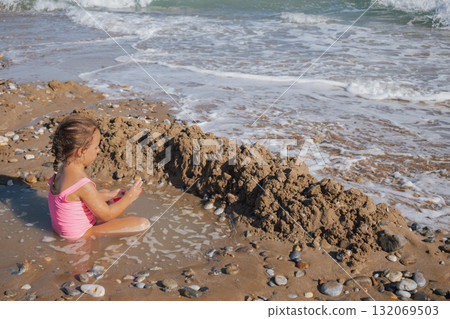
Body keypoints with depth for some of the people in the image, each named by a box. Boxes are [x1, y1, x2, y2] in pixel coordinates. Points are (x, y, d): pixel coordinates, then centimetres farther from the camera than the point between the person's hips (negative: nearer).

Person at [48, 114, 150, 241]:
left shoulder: (62, 168, -6)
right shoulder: (83, 184, -35)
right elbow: (106, 215, -22)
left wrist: (111, 195, 11)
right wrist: (129, 198, -10)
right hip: (78, 234, -10)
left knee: (105, 192, 34)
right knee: (143, 224, -16)